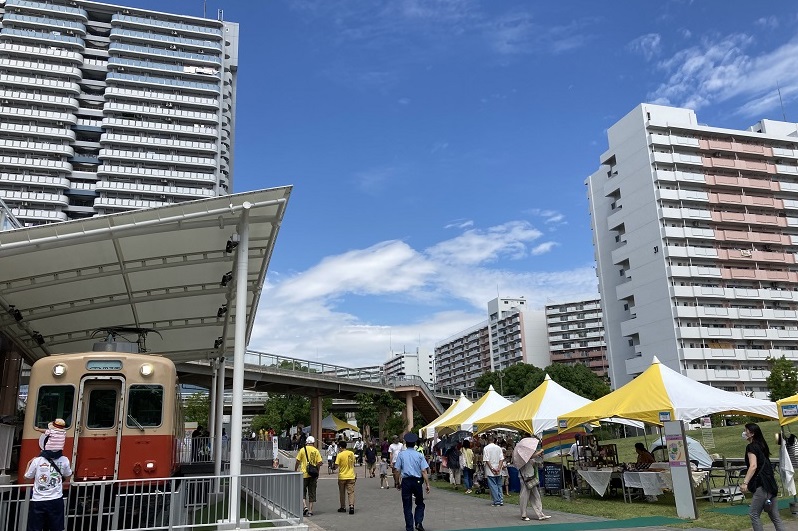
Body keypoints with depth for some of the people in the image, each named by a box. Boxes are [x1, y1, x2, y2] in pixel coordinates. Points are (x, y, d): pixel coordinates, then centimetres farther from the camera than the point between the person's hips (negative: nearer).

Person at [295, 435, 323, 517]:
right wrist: (317, 472, 10)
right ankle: (310, 510, 9)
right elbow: (319, 463, -2)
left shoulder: (302, 450, -3)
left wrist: (295, 470, 10)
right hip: (313, 474, 2)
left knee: (302, 491, 10)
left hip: (304, 474, -2)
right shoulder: (316, 451, 2)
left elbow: (298, 462, -1)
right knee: (312, 493, 9)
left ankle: (305, 506, -8)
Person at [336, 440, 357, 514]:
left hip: (342, 476, -3)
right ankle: (351, 506, -16)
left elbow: (336, 465, -14)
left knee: (342, 493, 13)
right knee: (351, 492, 1)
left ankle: (343, 507, 21)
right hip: (351, 476, 3)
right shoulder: (351, 453, 3)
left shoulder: (340, 455, -13)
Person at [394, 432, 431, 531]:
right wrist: (427, 484, -1)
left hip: (406, 481, 0)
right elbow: (424, 471, -4)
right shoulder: (419, 455, 1)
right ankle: (418, 523, 1)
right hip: (417, 481, 0)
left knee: (407, 505, 9)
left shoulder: (401, 454, 0)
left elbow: (398, 470, -1)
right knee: (420, 504, 18)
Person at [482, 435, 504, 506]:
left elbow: (486, 460, -14)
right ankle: (501, 501, 12)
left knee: (493, 486, 2)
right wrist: (499, 468, -8)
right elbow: (502, 459, -2)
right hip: (498, 471, 4)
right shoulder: (498, 447, 4)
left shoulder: (486, 448, -7)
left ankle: (497, 502, 1)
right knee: (499, 485, 15)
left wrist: (492, 469, -13)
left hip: (490, 471, -4)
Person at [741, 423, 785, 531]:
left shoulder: (751, 447, -10)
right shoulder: (761, 445, 18)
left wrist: (745, 482, -28)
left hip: (762, 485, -9)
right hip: (770, 485, 9)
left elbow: (753, 466, -22)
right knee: (775, 516, 10)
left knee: (754, 514, -3)